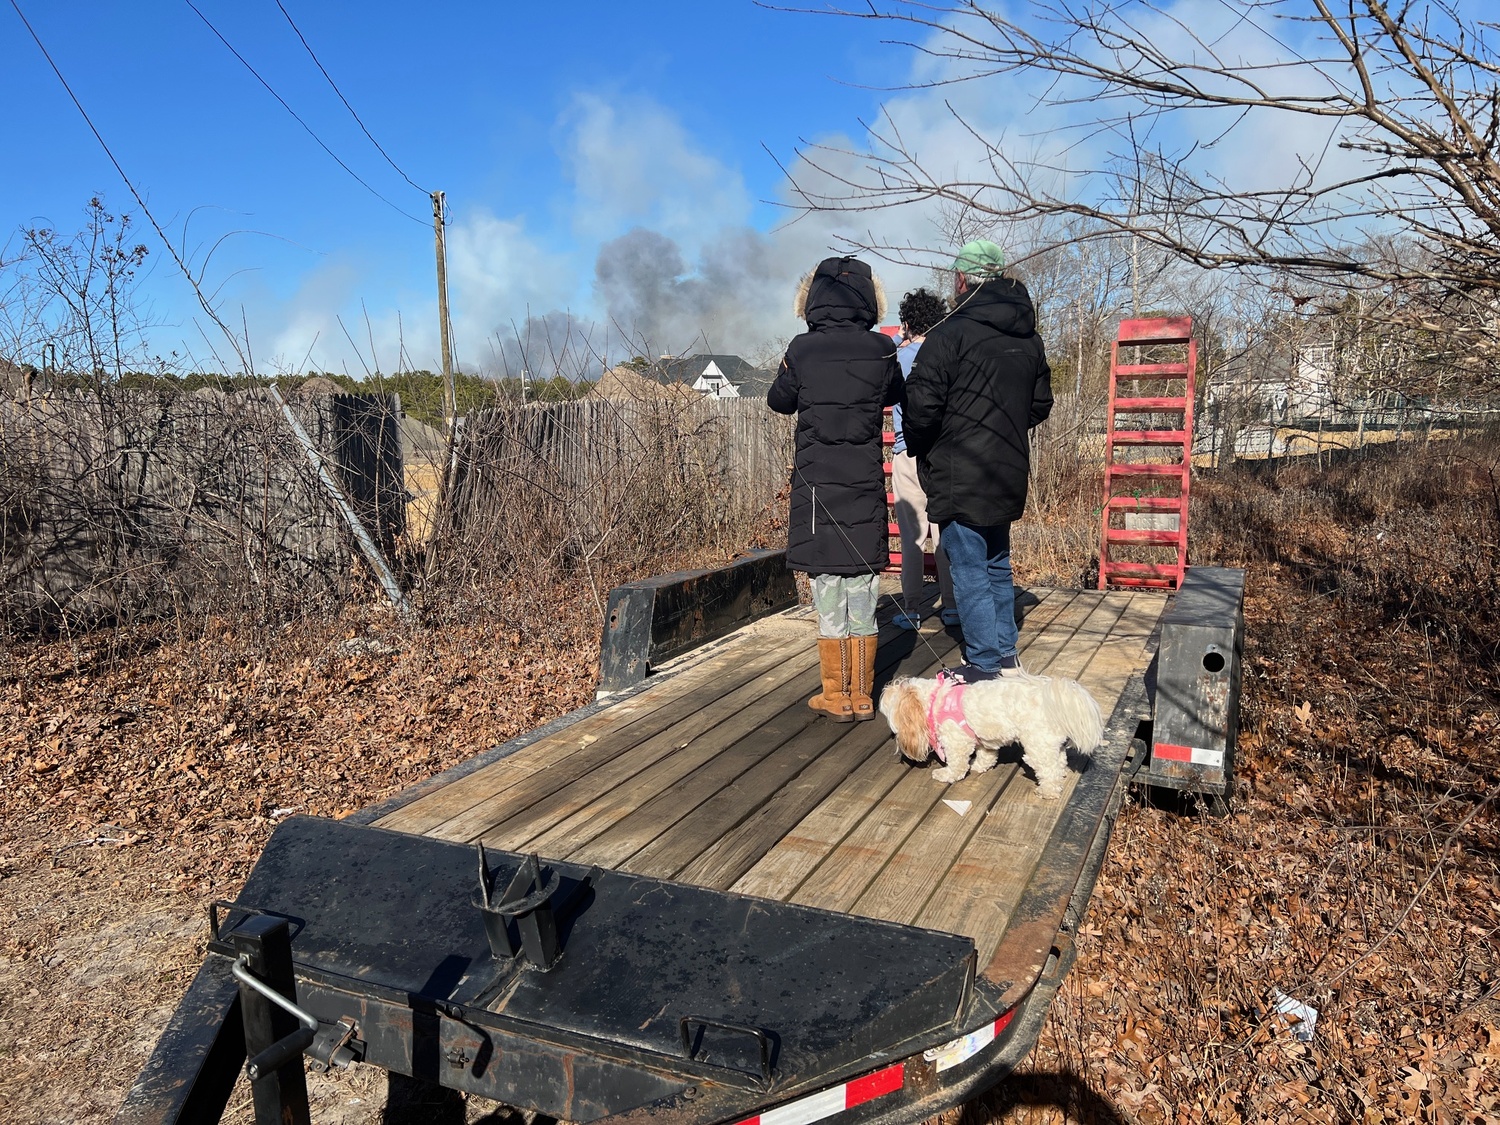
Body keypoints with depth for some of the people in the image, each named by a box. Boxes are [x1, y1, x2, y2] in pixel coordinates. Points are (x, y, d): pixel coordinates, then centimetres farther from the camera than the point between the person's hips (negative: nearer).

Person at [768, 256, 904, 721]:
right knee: (863, 591, 9)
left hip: (817, 485, -1)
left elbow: (778, 401, 10)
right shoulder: (881, 349, -3)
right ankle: (862, 695, 17)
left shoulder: (802, 350, -7)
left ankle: (837, 696, 12)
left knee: (828, 591, 6)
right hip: (866, 486, 1)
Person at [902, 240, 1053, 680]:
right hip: (1008, 475, 8)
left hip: (959, 479, -7)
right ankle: (1007, 656, 27)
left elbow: (921, 407, -18)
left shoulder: (950, 334, -14)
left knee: (970, 572, -1)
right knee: (997, 566, 19)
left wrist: (916, 447, 0)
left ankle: (984, 667, 4)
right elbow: (1041, 404, 18)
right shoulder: (1028, 339, 10)